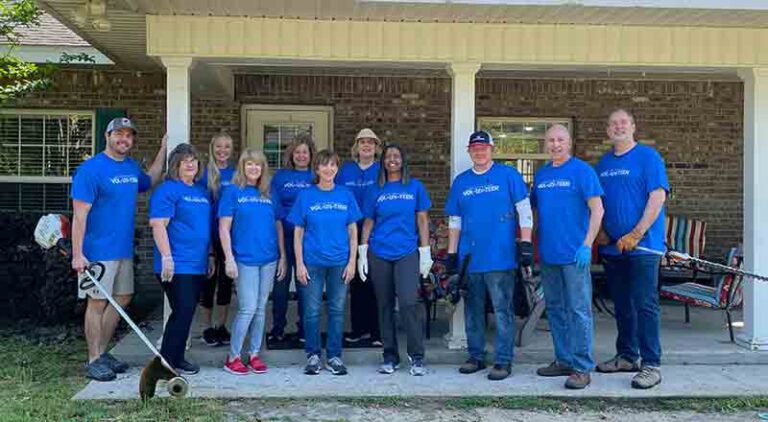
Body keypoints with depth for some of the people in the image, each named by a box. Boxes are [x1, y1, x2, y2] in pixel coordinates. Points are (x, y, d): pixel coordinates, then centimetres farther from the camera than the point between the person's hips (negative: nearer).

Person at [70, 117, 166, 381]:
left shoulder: (132, 167, 9)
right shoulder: (91, 169, -13)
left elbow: (150, 181, 32)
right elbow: (80, 214, -16)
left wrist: (163, 150, 23)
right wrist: (77, 253, -19)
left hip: (124, 250, 8)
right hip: (99, 250, -8)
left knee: (122, 298, 14)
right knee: (98, 302, 1)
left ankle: (102, 351, 28)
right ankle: (94, 360, 12)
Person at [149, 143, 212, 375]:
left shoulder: (201, 191, 17)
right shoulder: (167, 190, -8)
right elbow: (158, 225, -15)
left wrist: (209, 258, 21)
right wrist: (166, 257, -21)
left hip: (197, 265, 8)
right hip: (177, 266, -8)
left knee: (186, 312, 12)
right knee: (183, 311, -9)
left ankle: (176, 358, 23)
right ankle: (166, 361, 3)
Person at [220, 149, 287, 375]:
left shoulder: (269, 194, 11)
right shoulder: (233, 192, -1)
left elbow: (278, 226, 14)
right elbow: (224, 228, -5)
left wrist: (282, 256, 10)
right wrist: (229, 258, -11)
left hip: (269, 259, 4)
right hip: (245, 260, -4)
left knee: (261, 308, 9)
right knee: (248, 309, -7)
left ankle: (254, 354, 20)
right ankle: (233, 357, 6)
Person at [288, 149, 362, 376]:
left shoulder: (346, 195, 4)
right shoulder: (306, 196, 1)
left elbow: (353, 231, 6)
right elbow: (298, 232, 2)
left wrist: (352, 262, -1)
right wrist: (299, 263, -5)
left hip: (340, 262, 1)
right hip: (312, 262, -1)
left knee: (337, 310, 7)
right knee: (312, 311, 4)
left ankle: (334, 356, 18)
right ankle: (313, 355, 18)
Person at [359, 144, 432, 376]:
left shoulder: (415, 187, 7)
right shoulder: (376, 190, 9)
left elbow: (422, 220, 7)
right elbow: (368, 222, 10)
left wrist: (425, 252, 1)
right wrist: (362, 253, 3)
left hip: (407, 253, -2)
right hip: (379, 255, 2)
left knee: (409, 302, -15)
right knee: (385, 306, 7)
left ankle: (416, 357, -5)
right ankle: (390, 357, 17)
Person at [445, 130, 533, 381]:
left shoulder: (507, 175, 0)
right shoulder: (461, 181, 12)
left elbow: (524, 210, -2)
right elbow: (454, 221, 16)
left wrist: (526, 244, -9)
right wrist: (452, 254, 13)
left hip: (500, 257, -4)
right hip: (469, 258, 5)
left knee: (502, 310, -2)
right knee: (473, 310, 12)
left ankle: (504, 361, 7)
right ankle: (476, 356, 23)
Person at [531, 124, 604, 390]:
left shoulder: (582, 171, -5)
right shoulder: (541, 174, 13)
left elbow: (597, 210, -10)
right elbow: (531, 208, 20)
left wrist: (587, 245, -17)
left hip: (574, 255, -7)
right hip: (547, 254, 7)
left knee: (578, 310, -4)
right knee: (555, 309, 13)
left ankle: (582, 368, 2)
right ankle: (564, 360, 24)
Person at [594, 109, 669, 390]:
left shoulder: (648, 156, -5)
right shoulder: (603, 163, 14)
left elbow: (658, 196, -13)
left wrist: (636, 235, -16)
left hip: (642, 245, -6)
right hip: (612, 247, 6)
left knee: (645, 305, -6)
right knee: (622, 305, 13)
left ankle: (651, 365, -1)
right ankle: (627, 357, 24)